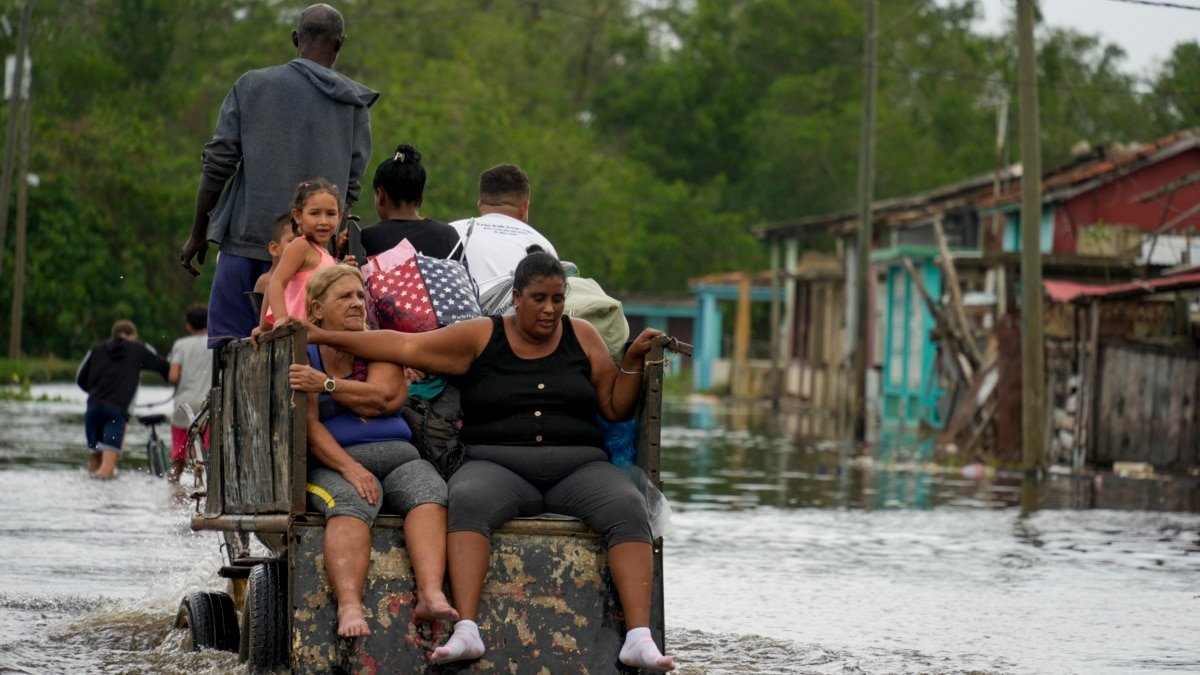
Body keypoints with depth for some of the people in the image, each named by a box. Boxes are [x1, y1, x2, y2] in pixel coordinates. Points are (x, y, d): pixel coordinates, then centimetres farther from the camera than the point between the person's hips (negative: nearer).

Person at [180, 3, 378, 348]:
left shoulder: (252, 85, 4)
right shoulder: (355, 104, 6)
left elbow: (217, 164, 2)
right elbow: (351, 187, 4)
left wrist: (198, 233, 10)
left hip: (246, 241, -1)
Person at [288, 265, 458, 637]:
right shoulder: (302, 356, 9)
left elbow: (385, 397, -3)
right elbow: (307, 424, -5)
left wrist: (326, 385, -8)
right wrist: (350, 467, -19)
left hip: (396, 454, 3)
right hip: (333, 462, -3)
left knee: (430, 493, -31)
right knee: (351, 506, -37)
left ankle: (431, 594, -53)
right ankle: (349, 607, -58)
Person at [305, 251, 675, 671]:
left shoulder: (582, 337, 13)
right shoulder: (481, 338, 7)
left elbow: (615, 408, 15)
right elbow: (403, 346, 3)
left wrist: (633, 360, -1)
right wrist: (324, 336, -2)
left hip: (578, 467, 1)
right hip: (499, 467, -1)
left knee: (627, 506, -29)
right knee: (468, 499, -35)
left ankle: (639, 638, -38)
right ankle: (466, 630, -45)